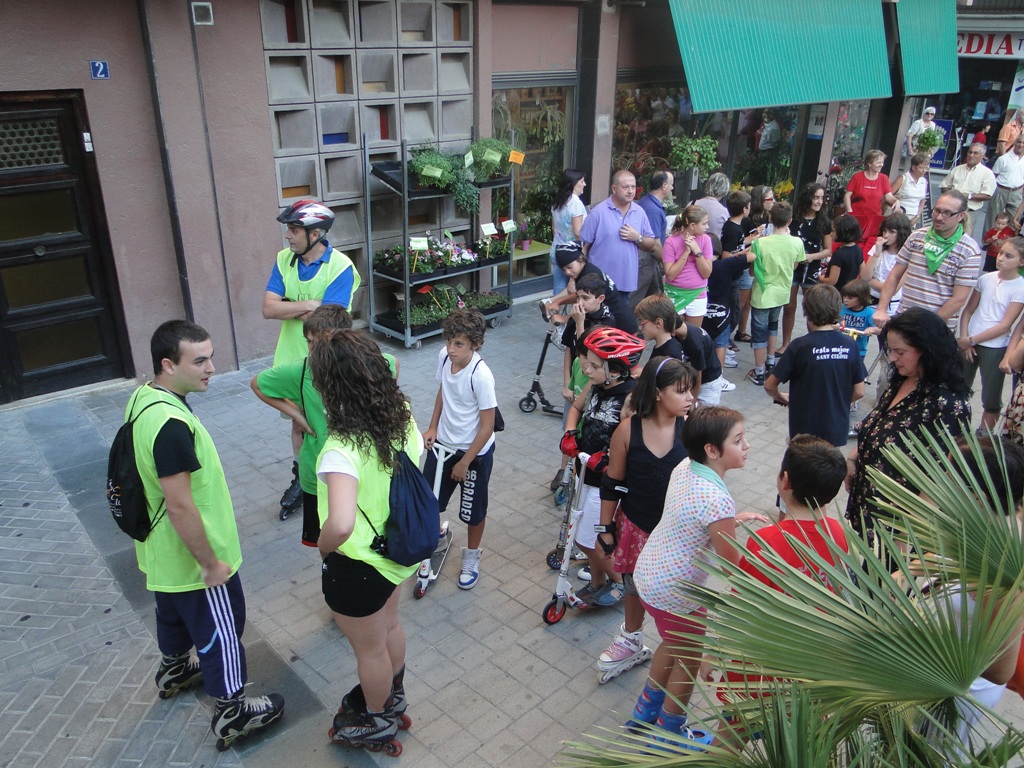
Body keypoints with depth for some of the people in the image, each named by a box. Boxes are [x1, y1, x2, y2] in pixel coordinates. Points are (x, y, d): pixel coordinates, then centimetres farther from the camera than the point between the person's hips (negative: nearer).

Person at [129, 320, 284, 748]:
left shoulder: (142, 397, -4)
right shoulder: (171, 424, -34)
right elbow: (180, 506, -31)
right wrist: (211, 564, -19)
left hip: (161, 551, 9)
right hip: (192, 557, -9)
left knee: (174, 612, 31)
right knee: (220, 631, 10)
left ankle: (174, 671, 56)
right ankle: (231, 714, 27)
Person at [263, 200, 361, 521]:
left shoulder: (341, 267, -19)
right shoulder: (284, 260, -2)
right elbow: (268, 309, -12)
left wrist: (289, 309, -16)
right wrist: (310, 305, -21)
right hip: (292, 358, 5)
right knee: (298, 423, 20)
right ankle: (301, 479, 39)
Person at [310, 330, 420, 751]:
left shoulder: (343, 449, -37)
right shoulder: (401, 416, -14)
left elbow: (340, 525, -48)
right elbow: (416, 462, 5)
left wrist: (323, 545, -27)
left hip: (356, 566, -7)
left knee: (370, 649, 20)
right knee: (389, 626, 32)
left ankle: (378, 722, 48)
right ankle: (393, 696, 58)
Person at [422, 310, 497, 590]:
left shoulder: (480, 375, -30)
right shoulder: (444, 356, -12)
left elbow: (487, 427, -22)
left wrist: (464, 462, -15)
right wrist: (432, 427, 5)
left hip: (474, 451, -5)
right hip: (443, 442, 5)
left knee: (473, 508, 14)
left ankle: (471, 556, 40)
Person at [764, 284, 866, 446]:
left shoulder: (800, 346, -16)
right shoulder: (850, 345, -6)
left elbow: (769, 385, -10)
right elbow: (859, 392, 0)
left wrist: (781, 398, 11)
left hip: (805, 431, -3)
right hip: (837, 431, 3)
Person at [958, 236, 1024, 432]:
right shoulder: (986, 278, 2)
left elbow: (1005, 326, -13)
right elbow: (968, 310, 6)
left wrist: (971, 340, -14)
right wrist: (964, 339, -6)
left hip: (995, 348, -3)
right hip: (970, 344, 3)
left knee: (991, 400, 6)